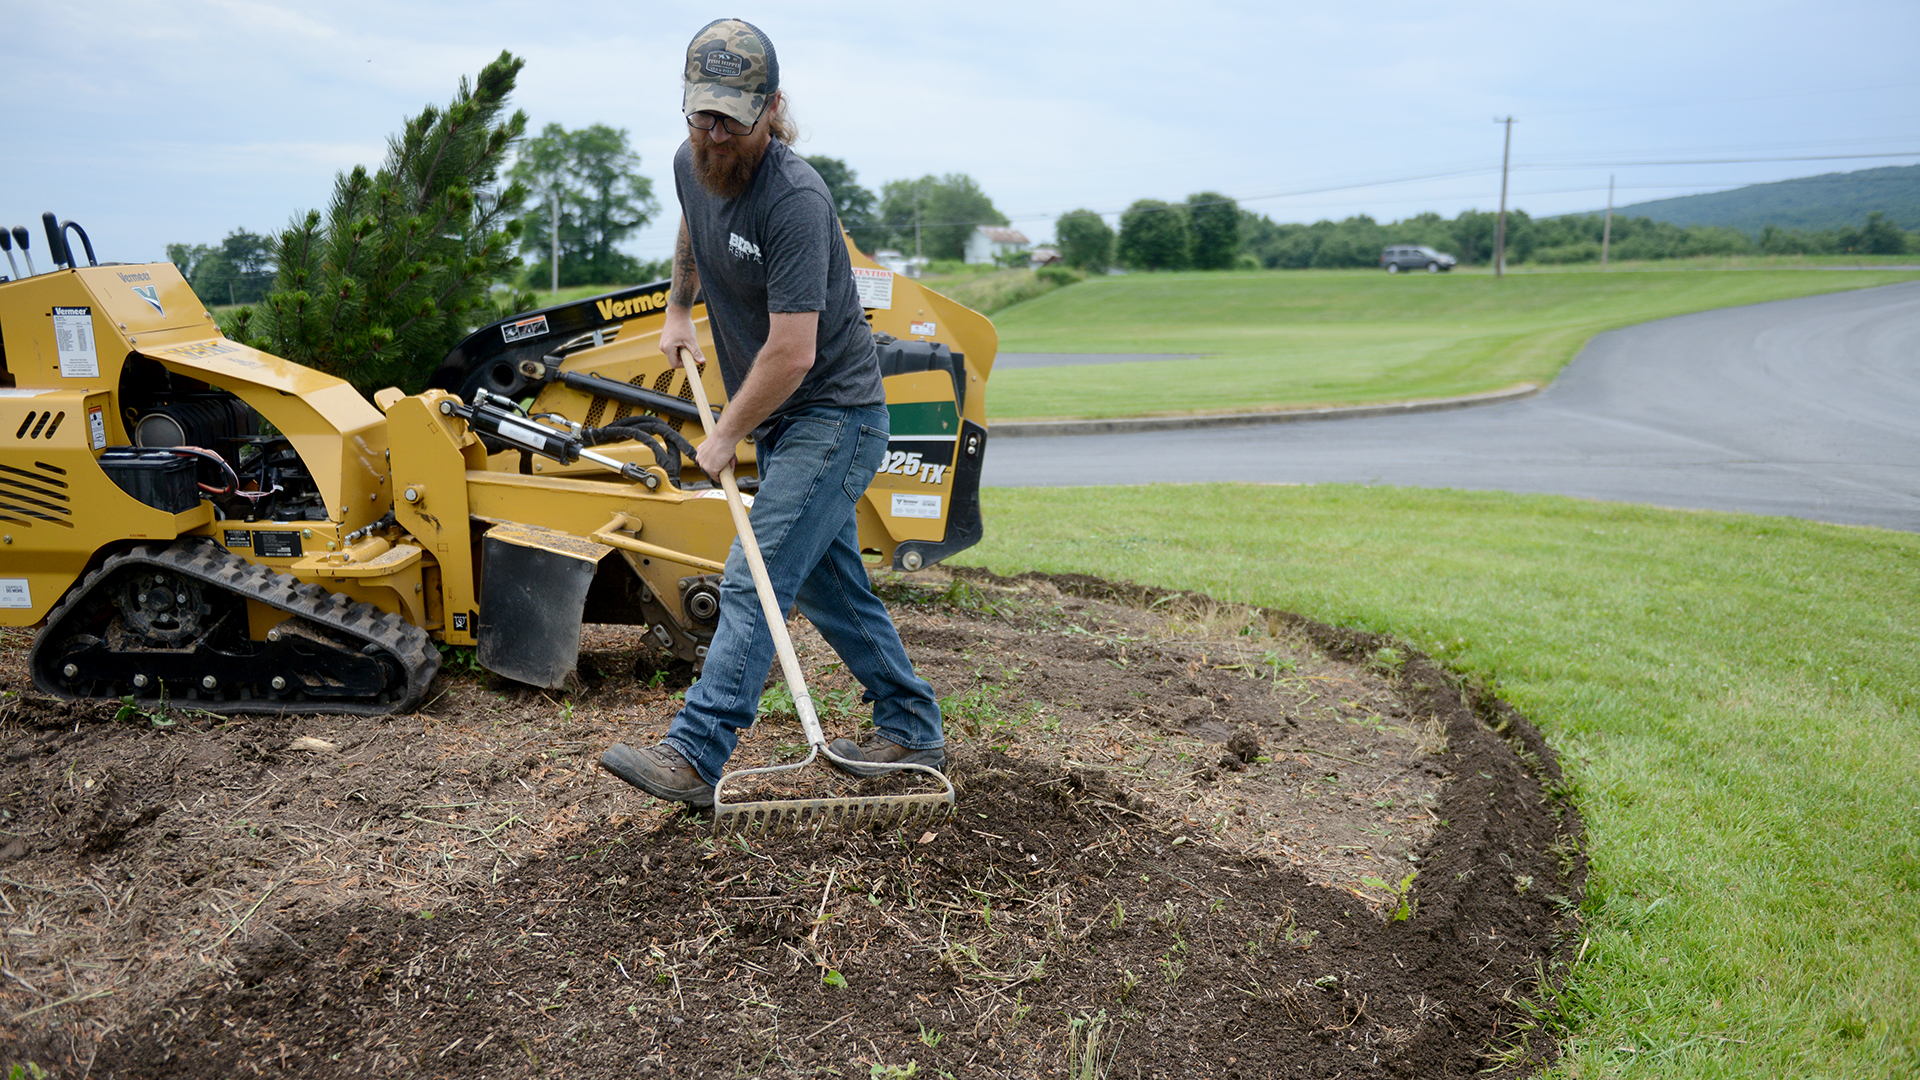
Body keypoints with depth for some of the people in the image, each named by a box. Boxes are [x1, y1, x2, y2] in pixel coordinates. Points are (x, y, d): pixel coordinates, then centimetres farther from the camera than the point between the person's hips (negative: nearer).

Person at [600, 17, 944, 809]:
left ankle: (695, 757, -11)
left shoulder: (794, 200, -25)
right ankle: (911, 733, 26)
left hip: (833, 417, -9)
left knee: (754, 583, -14)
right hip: (783, 423, 9)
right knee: (830, 588, 14)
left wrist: (725, 437, -16)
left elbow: (791, 352, -27)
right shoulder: (690, 165, 2)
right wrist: (679, 312, 26)